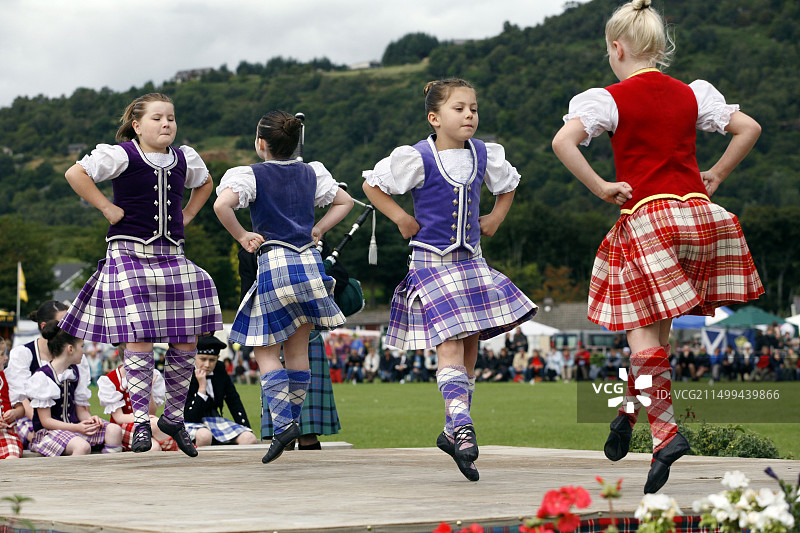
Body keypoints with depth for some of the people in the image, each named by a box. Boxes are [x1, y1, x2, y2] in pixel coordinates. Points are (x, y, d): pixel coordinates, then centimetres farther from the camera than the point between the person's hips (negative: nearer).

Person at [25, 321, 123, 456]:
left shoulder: (75, 372, 12)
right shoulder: (42, 376, -11)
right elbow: (46, 421, -14)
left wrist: (90, 418, -11)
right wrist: (77, 428, -25)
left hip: (73, 426, 7)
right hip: (48, 431, -7)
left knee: (114, 430, -15)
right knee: (82, 446, -36)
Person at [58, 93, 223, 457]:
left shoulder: (185, 159, 11)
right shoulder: (121, 155, -7)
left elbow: (205, 184, 32)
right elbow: (76, 174, -15)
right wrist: (107, 208, -13)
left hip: (171, 257, 6)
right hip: (131, 254, -5)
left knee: (187, 339, 2)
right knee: (139, 338, -12)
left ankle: (173, 417, 18)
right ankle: (141, 422, -2)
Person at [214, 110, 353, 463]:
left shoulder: (251, 175, -4)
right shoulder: (311, 173, 11)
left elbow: (222, 204, -21)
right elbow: (345, 202, 22)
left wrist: (241, 237, -8)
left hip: (273, 264, -4)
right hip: (309, 261, 4)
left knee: (266, 351, 2)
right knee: (298, 349, 14)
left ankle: (282, 422, -14)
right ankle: (293, 418, 18)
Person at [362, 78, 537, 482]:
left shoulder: (484, 155, 5)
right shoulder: (417, 159, -10)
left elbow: (508, 183, 26)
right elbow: (371, 183, 0)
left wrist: (495, 218, 14)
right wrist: (401, 219, -5)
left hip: (471, 260, 6)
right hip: (432, 261, -6)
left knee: (470, 342, 5)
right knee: (450, 340, -18)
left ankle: (452, 432, 15)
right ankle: (462, 426, -25)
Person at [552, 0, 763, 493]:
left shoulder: (610, 99, -5)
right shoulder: (692, 94, 8)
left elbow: (563, 142, -19)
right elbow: (750, 128, 11)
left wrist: (601, 188, -11)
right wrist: (716, 176, 15)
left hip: (646, 216, -5)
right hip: (697, 209, 5)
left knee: (644, 329, -2)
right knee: (658, 325, 15)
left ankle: (665, 429, -13)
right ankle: (633, 408, 23)